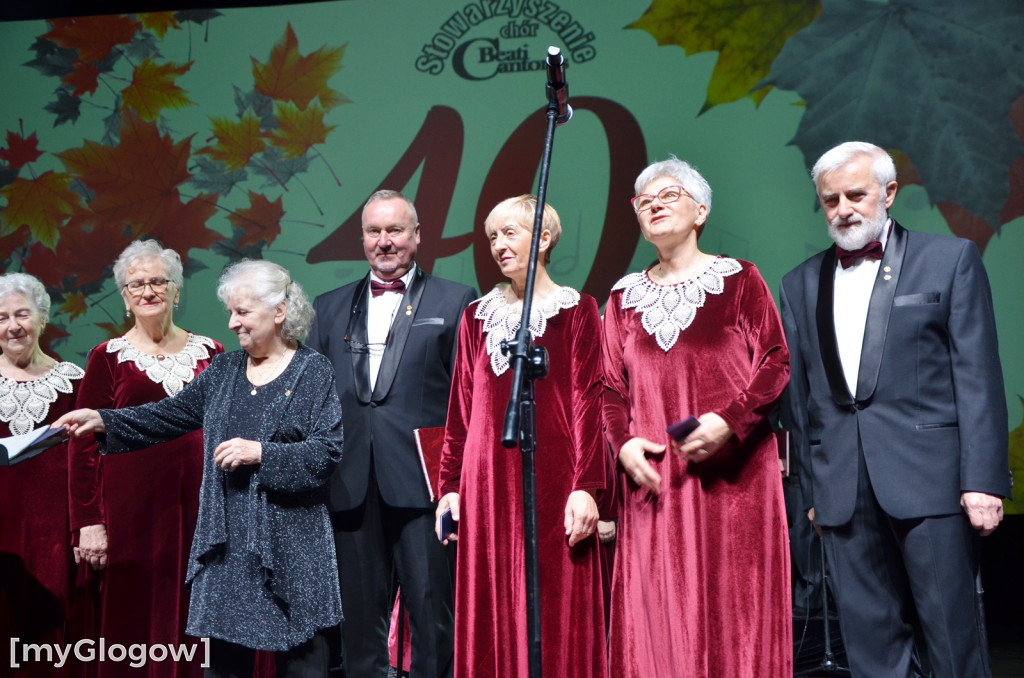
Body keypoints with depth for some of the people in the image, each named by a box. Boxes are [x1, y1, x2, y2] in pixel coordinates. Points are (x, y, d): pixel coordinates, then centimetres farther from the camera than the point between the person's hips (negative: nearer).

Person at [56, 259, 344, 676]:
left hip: (288, 540, -4)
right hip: (226, 539, 5)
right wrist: (103, 421, 0)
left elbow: (328, 450, -11)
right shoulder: (223, 370, 12)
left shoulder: (313, 372, -4)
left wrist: (261, 453, -17)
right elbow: (171, 414, 11)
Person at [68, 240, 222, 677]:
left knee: (193, 623, 7)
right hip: (131, 508, -2)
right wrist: (87, 523, -7)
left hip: (199, 505, 2)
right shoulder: (108, 357, 4)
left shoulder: (209, 353, 10)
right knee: (129, 622, 3)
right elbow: (82, 445, 1)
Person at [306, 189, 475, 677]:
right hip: (351, 486, 4)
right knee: (360, 612, 10)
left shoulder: (455, 302, 6)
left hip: (422, 483, -3)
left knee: (432, 611, -1)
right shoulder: (330, 307, 17)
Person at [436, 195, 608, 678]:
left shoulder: (576, 311, 3)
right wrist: (450, 486, 8)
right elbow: (461, 410, 13)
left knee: (556, 614, -1)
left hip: (552, 480, -4)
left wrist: (586, 488, -12)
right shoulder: (477, 317, 14)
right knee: (491, 616, 6)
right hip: (488, 481, 4)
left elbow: (588, 402, -4)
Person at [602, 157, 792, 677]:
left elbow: (776, 362, -1)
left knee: (733, 599, -2)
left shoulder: (738, 279, 5)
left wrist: (729, 421, -15)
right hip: (653, 475, 3)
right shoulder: (625, 296, 14)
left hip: (731, 472, -2)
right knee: (659, 607, 2)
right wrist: (623, 442, -6)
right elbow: (611, 387, 12)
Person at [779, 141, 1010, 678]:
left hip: (929, 478, -3)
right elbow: (798, 394, 14)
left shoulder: (950, 259, 4)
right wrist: (812, 488, 11)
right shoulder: (801, 284, 14)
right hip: (843, 488, 3)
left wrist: (983, 479, -9)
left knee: (953, 632, 2)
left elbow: (978, 377, -2)